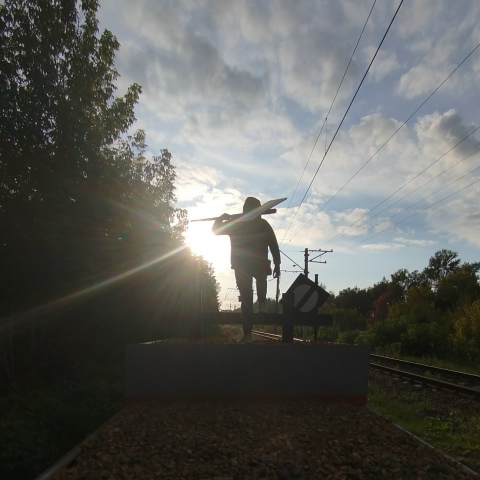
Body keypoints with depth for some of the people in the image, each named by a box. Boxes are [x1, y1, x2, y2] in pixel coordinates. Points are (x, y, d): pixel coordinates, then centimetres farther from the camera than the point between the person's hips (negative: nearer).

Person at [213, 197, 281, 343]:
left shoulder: (234, 223, 3)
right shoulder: (263, 224, 1)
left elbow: (215, 229, 15)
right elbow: (274, 246, -3)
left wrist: (221, 218, 32)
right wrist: (277, 265, 2)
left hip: (241, 267, 0)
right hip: (260, 266, 0)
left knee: (246, 300, 3)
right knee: (261, 281, 36)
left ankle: (248, 334, -3)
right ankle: (262, 304, 14)